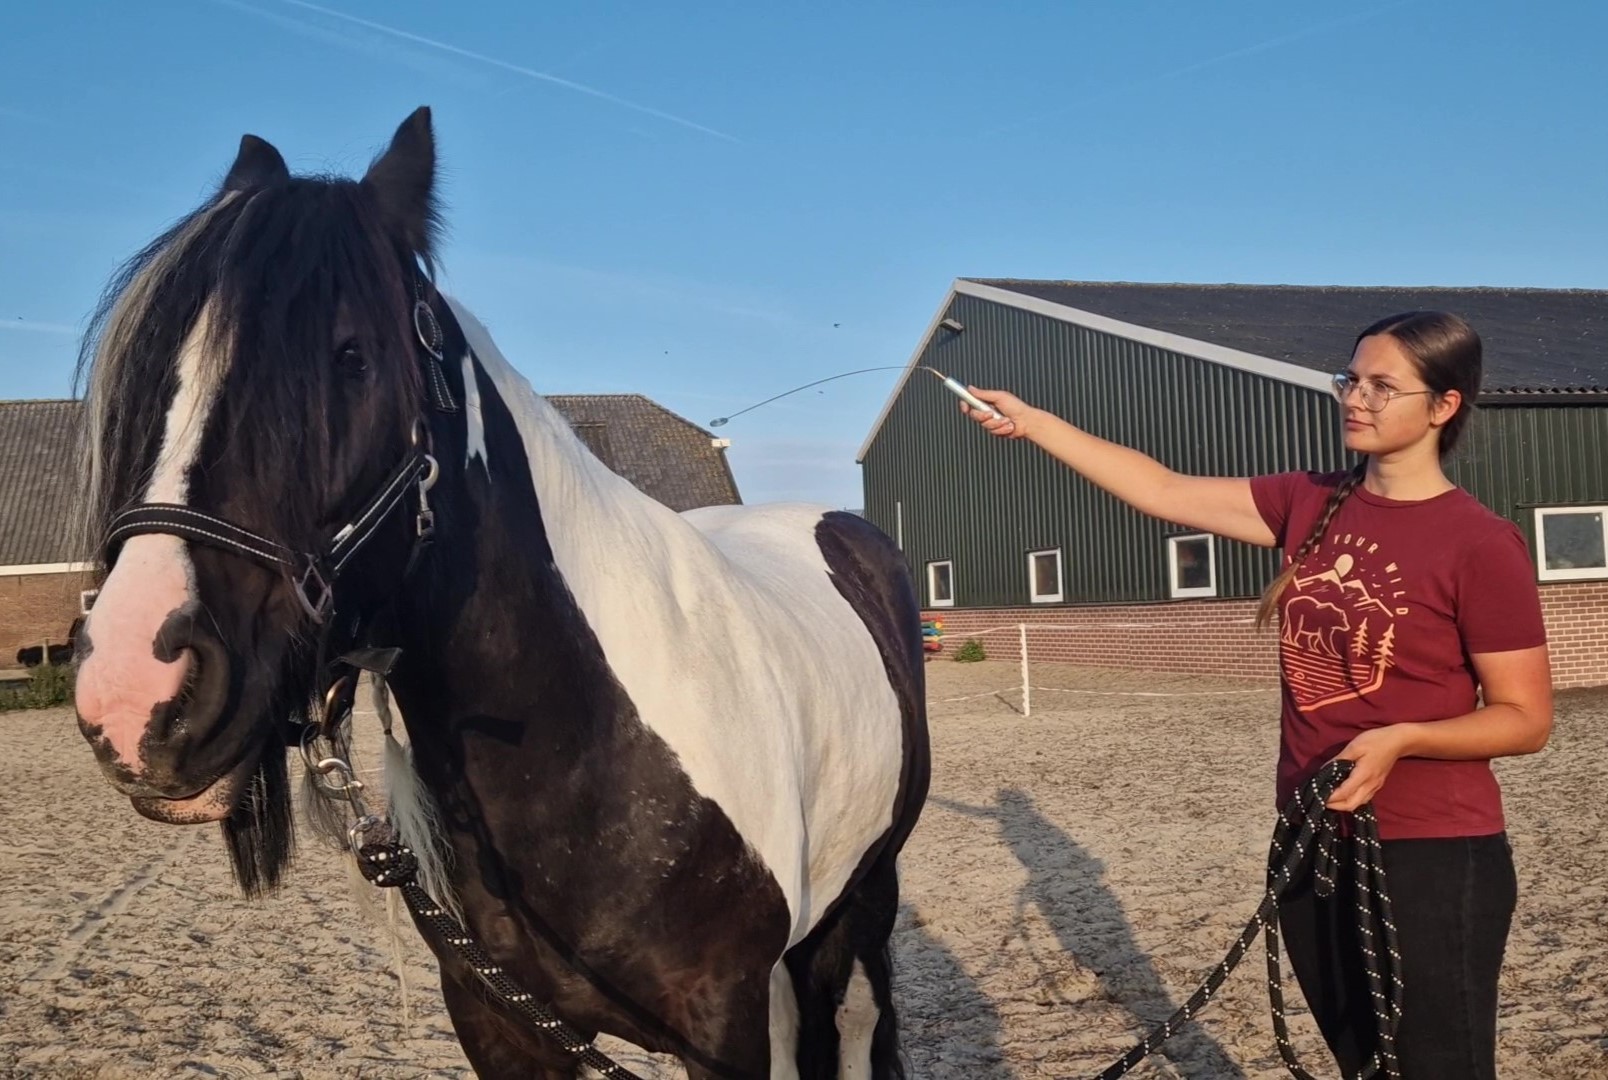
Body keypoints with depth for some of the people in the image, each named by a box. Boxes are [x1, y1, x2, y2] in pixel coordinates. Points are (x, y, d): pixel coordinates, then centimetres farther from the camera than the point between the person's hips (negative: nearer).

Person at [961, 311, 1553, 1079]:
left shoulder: (1480, 544, -13)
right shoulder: (1309, 506, 4)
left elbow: (1527, 719, -10)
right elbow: (1163, 492, 6)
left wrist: (1402, 738, -26)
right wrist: (1030, 423, 3)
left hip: (1432, 857, -6)